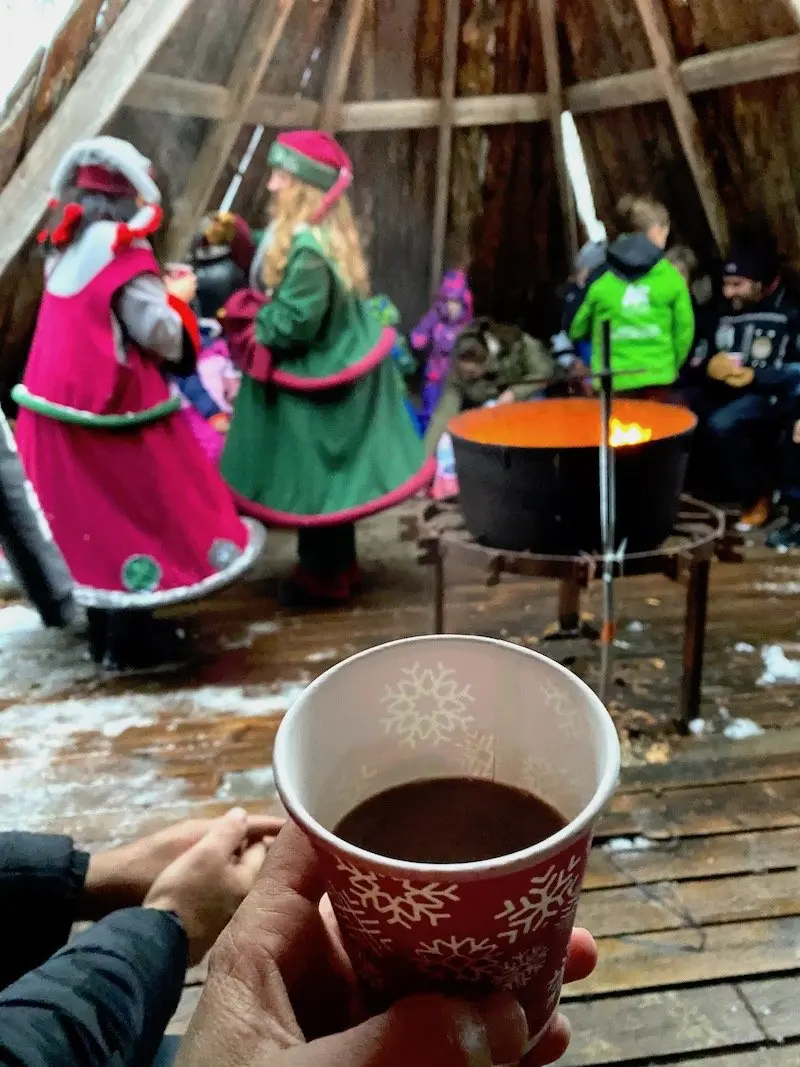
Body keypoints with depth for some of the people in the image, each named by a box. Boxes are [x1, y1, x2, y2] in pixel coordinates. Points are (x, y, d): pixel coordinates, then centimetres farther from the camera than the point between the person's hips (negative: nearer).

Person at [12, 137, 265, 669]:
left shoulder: (67, 248, 11)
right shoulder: (123, 249, -14)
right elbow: (159, 335, -15)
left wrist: (154, 287, 14)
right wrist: (178, 296, 2)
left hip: (59, 404, 8)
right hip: (111, 406, -8)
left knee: (89, 516, 15)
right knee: (136, 512, 4)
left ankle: (105, 631, 28)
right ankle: (130, 639, 13)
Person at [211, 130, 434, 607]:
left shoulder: (307, 248, -25)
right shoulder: (310, 233, 6)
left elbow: (294, 324, -27)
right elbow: (272, 267, 19)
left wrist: (242, 318, -11)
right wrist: (239, 237, 7)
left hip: (315, 382, -10)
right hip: (332, 371, 10)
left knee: (314, 477, 3)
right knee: (329, 472, 19)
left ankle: (322, 580, 19)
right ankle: (338, 567, 34)